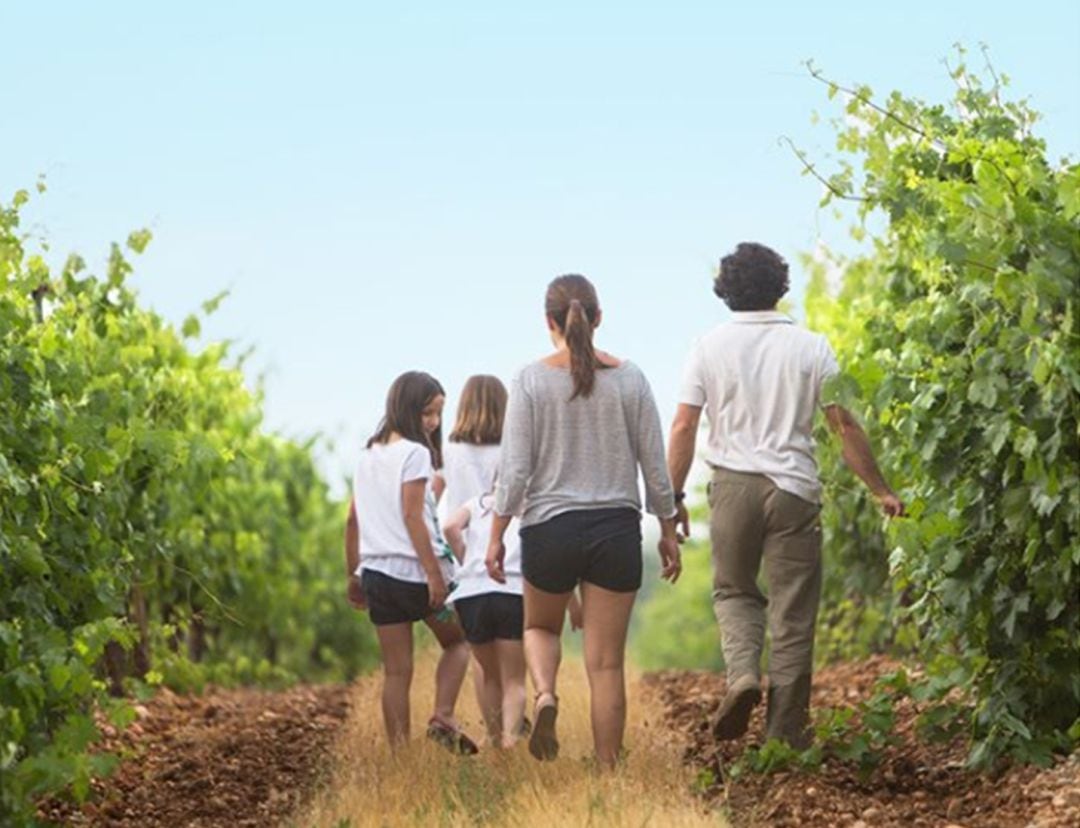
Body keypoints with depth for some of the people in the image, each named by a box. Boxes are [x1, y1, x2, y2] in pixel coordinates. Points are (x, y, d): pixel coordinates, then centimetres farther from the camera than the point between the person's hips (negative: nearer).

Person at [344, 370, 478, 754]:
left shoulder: (367, 454, 14)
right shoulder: (415, 453, -9)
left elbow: (353, 520, 15)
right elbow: (412, 516, -16)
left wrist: (354, 575, 20)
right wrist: (434, 573, -17)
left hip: (377, 573, 6)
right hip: (414, 569, -6)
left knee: (395, 671, 8)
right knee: (455, 641, 15)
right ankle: (443, 717, -3)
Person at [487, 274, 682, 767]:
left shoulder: (531, 380, -5)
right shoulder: (628, 379, 1)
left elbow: (514, 468, -6)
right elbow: (654, 465, 3)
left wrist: (496, 536, 2)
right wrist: (668, 531, 14)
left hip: (550, 525, -1)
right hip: (616, 524, 1)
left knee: (540, 627, 24)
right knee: (606, 662, 4)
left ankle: (544, 694, -6)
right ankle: (607, 771, 3)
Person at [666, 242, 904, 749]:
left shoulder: (710, 347, 2)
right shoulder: (809, 348, 1)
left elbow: (683, 428, -1)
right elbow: (845, 426, 2)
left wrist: (673, 499, 7)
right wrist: (881, 490, 11)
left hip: (733, 485, 1)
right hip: (793, 488, -1)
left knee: (734, 591, 20)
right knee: (793, 612, 5)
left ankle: (742, 673, -7)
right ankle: (785, 731, 7)